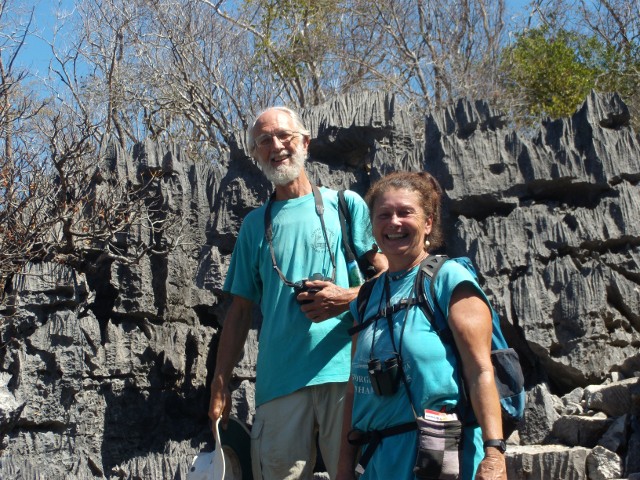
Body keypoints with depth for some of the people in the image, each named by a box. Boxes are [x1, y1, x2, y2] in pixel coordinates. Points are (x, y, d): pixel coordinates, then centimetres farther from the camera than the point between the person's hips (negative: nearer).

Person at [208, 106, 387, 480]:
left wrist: (349, 297, -14)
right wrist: (220, 385, 9)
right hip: (279, 378, 2)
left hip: (344, 369, -2)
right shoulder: (255, 223, 16)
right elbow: (240, 311, 15)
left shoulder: (346, 204, 10)